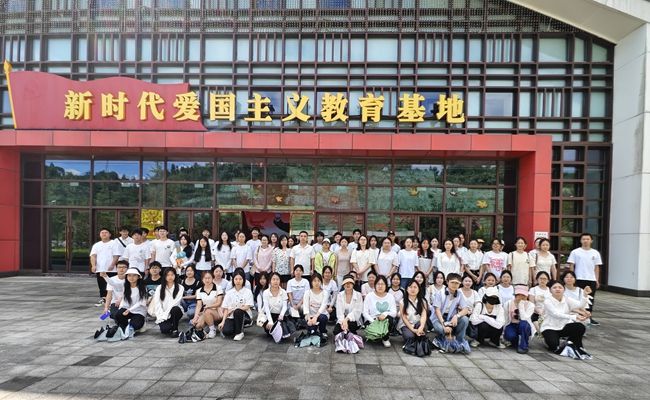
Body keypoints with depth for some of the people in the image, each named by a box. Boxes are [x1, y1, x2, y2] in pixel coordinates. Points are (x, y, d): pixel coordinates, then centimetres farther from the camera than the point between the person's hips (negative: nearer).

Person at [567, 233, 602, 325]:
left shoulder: (595, 253, 8)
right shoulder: (575, 252, -1)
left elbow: (597, 267, 10)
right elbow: (571, 266, 0)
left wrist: (597, 280, 6)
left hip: (591, 280, 3)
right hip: (579, 279, -3)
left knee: (590, 299, 9)